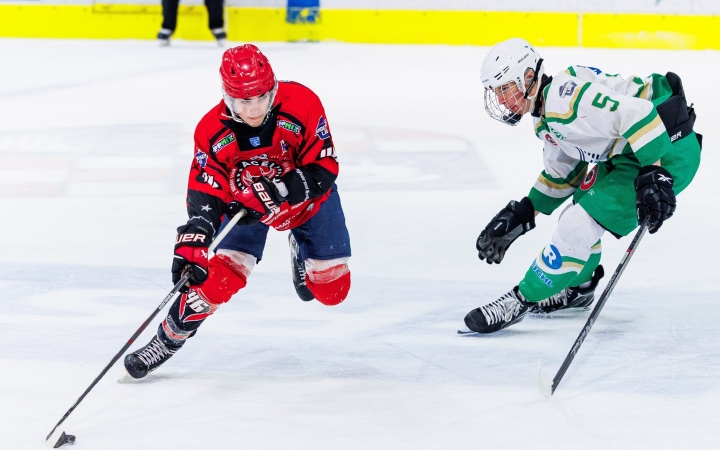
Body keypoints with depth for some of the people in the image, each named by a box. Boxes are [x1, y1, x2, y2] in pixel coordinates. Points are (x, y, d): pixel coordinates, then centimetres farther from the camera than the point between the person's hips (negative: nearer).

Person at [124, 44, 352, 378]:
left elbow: (324, 170, -29)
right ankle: (169, 337, -3)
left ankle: (302, 247, 38)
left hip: (308, 200, 1)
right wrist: (191, 246, -43)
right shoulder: (212, 131, -28)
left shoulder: (302, 104, -33)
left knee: (332, 290, 5)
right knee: (219, 276, -21)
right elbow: (205, 197, -28)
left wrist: (276, 193, -41)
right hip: (244, 202, 0)